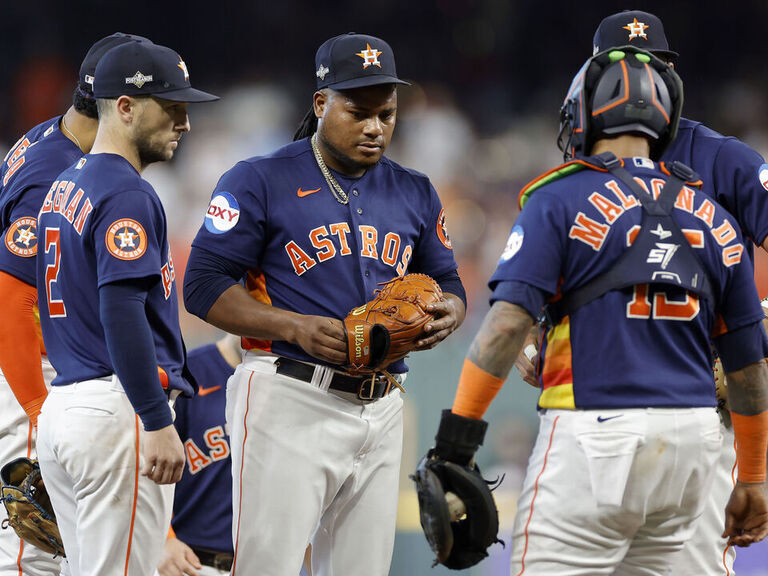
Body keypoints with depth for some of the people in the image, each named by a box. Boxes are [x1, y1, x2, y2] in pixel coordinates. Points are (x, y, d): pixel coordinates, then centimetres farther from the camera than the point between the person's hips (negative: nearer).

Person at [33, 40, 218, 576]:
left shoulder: (64, 187, 18)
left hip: (59, 406, 10)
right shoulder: (127, 194, -12)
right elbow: (122, 314, -21)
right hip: (117, 410, -10)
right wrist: (158, 425, -22)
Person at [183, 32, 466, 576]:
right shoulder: (261, 181, -2)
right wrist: (296, 328, -18)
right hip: (290, 404, -6)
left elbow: (448, 285, 22)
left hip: (381, 408, 6)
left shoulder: (415, 193, 15)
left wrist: (447, 314, -4)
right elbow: (204, 285, -5)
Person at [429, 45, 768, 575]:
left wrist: (457, 430, -13)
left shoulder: (562, 199, -2)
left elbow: (510, 318, -14)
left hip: (597, 432, -5)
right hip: (694, 437, 6)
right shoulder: (713, 217, 13)